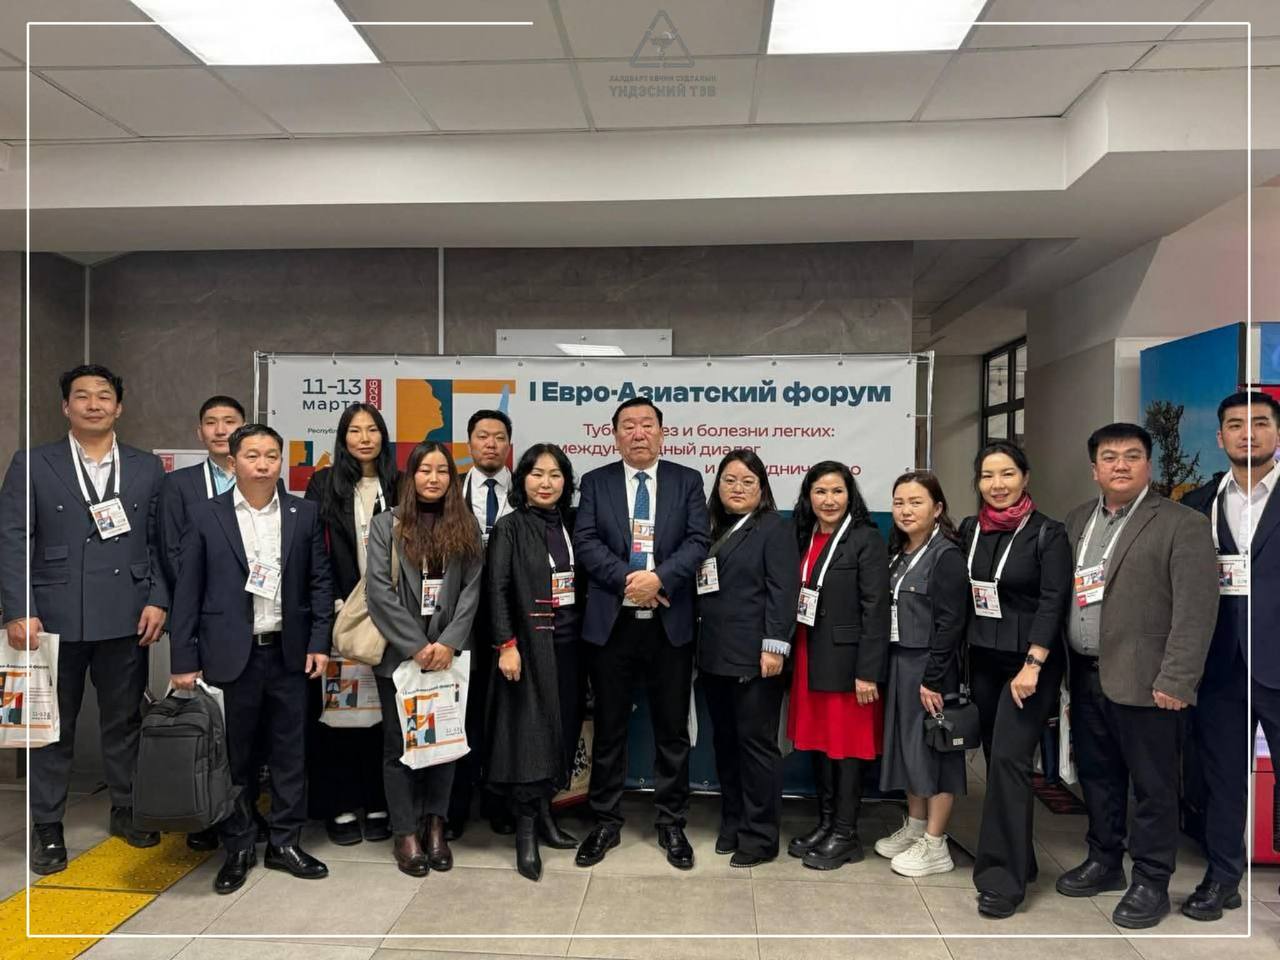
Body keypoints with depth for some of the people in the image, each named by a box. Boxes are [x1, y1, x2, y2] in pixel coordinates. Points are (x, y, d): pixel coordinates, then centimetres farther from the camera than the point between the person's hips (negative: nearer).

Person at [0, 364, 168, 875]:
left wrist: (157, 601, -4)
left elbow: (160, 543, 6)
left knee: (124, 719, 13)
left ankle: (126, 810, 29)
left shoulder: (146, 468, 7)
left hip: (126, 618, 2)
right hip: (54, 617, -1)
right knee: (52, 724, 9)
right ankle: (47, 826, 23)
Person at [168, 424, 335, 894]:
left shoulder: (304, 514, 3)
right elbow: (187, 591, -1)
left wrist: (319, 642, -1)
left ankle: (285, 842, 24)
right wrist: (184, 660, -4)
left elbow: (320, 582, 6)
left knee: (290, 752, 9)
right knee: (234, 756, 9)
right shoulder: (205, 516, -1)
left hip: (288, 652, 2)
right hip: (230, 655, -1)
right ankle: (238, 848, 25)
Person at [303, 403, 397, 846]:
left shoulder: (399, 486, 7)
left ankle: (378, 804, 15)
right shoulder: (324, 484, 3)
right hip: (338, 612, -1)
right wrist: (334, 605, -8)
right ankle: (340, 807, 13)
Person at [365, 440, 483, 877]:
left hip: (448, 653, 2)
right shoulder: (386, 524, 1)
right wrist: (416, 646, -13)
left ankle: (435, 826, 21)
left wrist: (448, 642, -12)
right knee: (399, 743, 5)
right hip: (400, 653, -2)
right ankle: (405, 833, 17)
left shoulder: (465, 526, 6)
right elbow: (379, 589, -7)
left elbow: (471, 588, 0)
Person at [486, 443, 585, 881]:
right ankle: (526, 832, 6)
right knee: (529, 732, -3)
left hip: (568, 644, 5)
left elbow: (581, 582, 11)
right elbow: (497, 590, -10)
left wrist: (584, 636, 5)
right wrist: (506, 645, -17)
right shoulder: (509, 528, -5)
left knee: (562, 729, 10)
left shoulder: (570, 524, 9)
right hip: (530, 644, -5)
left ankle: (545, 814, 24)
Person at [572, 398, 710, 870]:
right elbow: (585, 542, -5)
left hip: (670, 624, 0)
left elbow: (698, 541, -5)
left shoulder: (687, 480, 6)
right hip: (611, 623, 0)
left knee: (672, 730, 9)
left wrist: (659, 578, -19)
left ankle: (672, 824, 24)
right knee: (608, 729, 10)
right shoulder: (596, 482, 6)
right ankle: (606, 823, 24)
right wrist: (628, 580, -17)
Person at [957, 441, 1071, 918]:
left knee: (1010, 759, -10)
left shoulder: (1048, 533, -8)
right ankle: (1016, 858, 26)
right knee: (995, 758, 11)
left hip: (1028, 663, -5)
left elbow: (1053, 602, -13)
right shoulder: (969, 530, 6)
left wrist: (1032, 665, -20)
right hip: (983, 660, 5)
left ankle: (1004, 878, -2)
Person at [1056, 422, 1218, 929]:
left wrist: (1175, 681, -18)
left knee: (1152, 786, 5)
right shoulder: (1078, 520, 12)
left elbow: (1196, 611, -13)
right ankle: (1104, 861, 33)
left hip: (1142, 680, -6)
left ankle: (1151, 882, 19)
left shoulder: (1183, 525, -8)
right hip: (1086, 676, 6)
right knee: (1097, 775, 17)